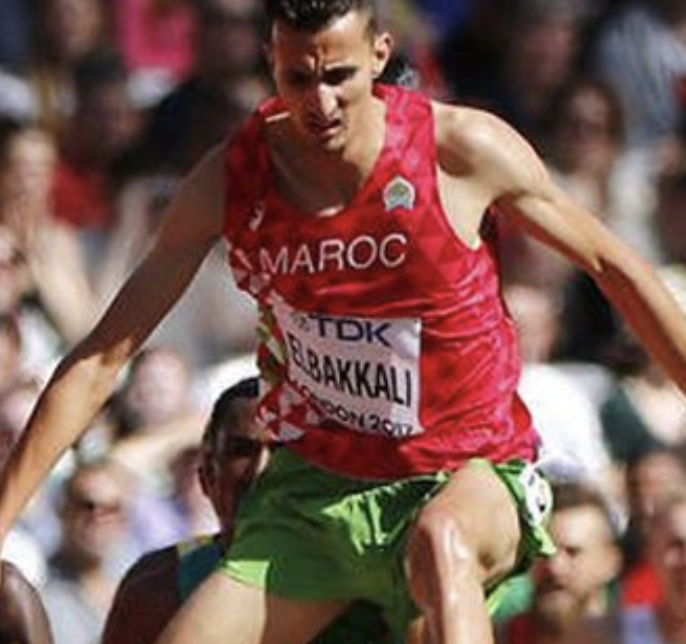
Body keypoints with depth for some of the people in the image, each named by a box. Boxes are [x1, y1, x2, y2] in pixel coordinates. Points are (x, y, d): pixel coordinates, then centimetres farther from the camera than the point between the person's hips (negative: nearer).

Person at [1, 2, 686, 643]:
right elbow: (102, 356, -2)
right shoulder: (229, 180, -8)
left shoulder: (463, 150, -14)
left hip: (470, 478, -3)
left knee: (442, 539, -40)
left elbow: (611, 264, 1)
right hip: (314, 491, 3)